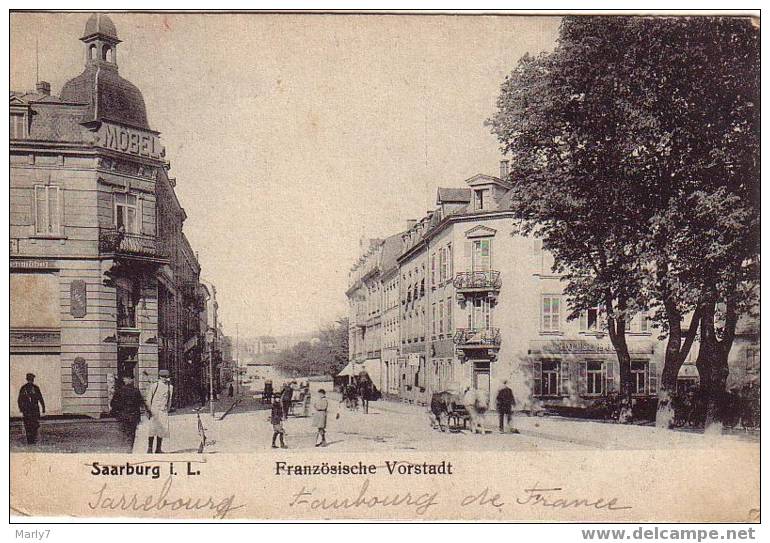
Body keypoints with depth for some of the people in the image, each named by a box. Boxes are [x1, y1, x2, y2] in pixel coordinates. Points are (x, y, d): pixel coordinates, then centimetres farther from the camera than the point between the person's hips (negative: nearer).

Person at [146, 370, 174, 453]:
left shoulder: (170, 387, 10)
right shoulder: (153, 386, 1)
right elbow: (149, 399, 2)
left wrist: (167, 410, 13)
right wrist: (149, 410, -1)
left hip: (163, 411, 3)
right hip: (154, 410, -3)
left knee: (162, 430, 2)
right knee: (153, 429, -6)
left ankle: (158, 449, 7)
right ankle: (149, 448, 2)